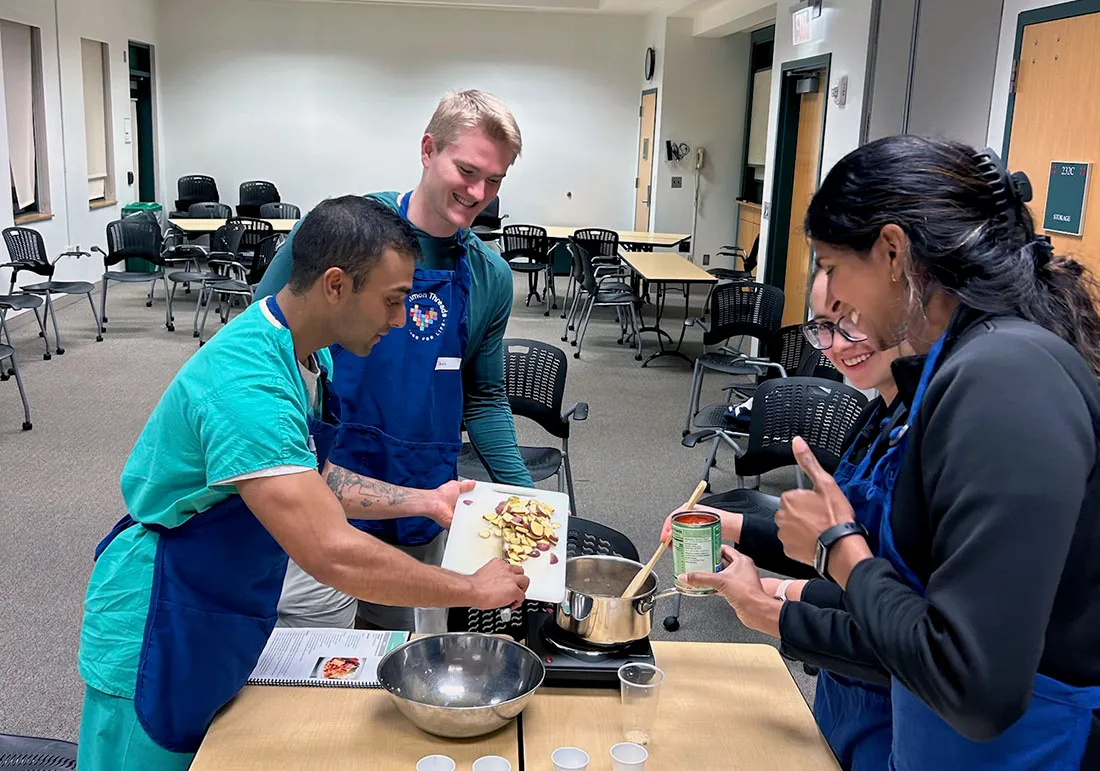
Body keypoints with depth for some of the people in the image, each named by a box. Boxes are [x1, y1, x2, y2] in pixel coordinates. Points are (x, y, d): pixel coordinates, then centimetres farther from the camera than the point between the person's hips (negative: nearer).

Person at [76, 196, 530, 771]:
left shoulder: (309, 356, -1)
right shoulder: (247, 384, -33)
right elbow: (333, 555, -37)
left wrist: (424, 501, 5)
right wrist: (471, 589, -26)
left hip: (229, 611, 9)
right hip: (162, 629, -9)